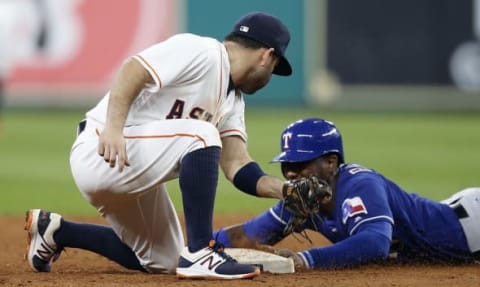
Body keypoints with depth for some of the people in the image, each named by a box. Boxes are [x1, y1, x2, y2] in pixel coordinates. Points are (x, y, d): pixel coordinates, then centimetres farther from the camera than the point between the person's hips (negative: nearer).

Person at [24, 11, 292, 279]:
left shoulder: (232, 99, 15)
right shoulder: (201, 52, -13)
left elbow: (236, 166, 5)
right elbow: (132, 70, -25)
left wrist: (285, 190, -10)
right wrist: (113, 127, -38)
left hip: (134, 169, 10)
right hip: (101, 153, -10)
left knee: (161, 261, 16)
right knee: (201, 135, -26)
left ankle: (56, 231, 27)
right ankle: (200, 254, -24)